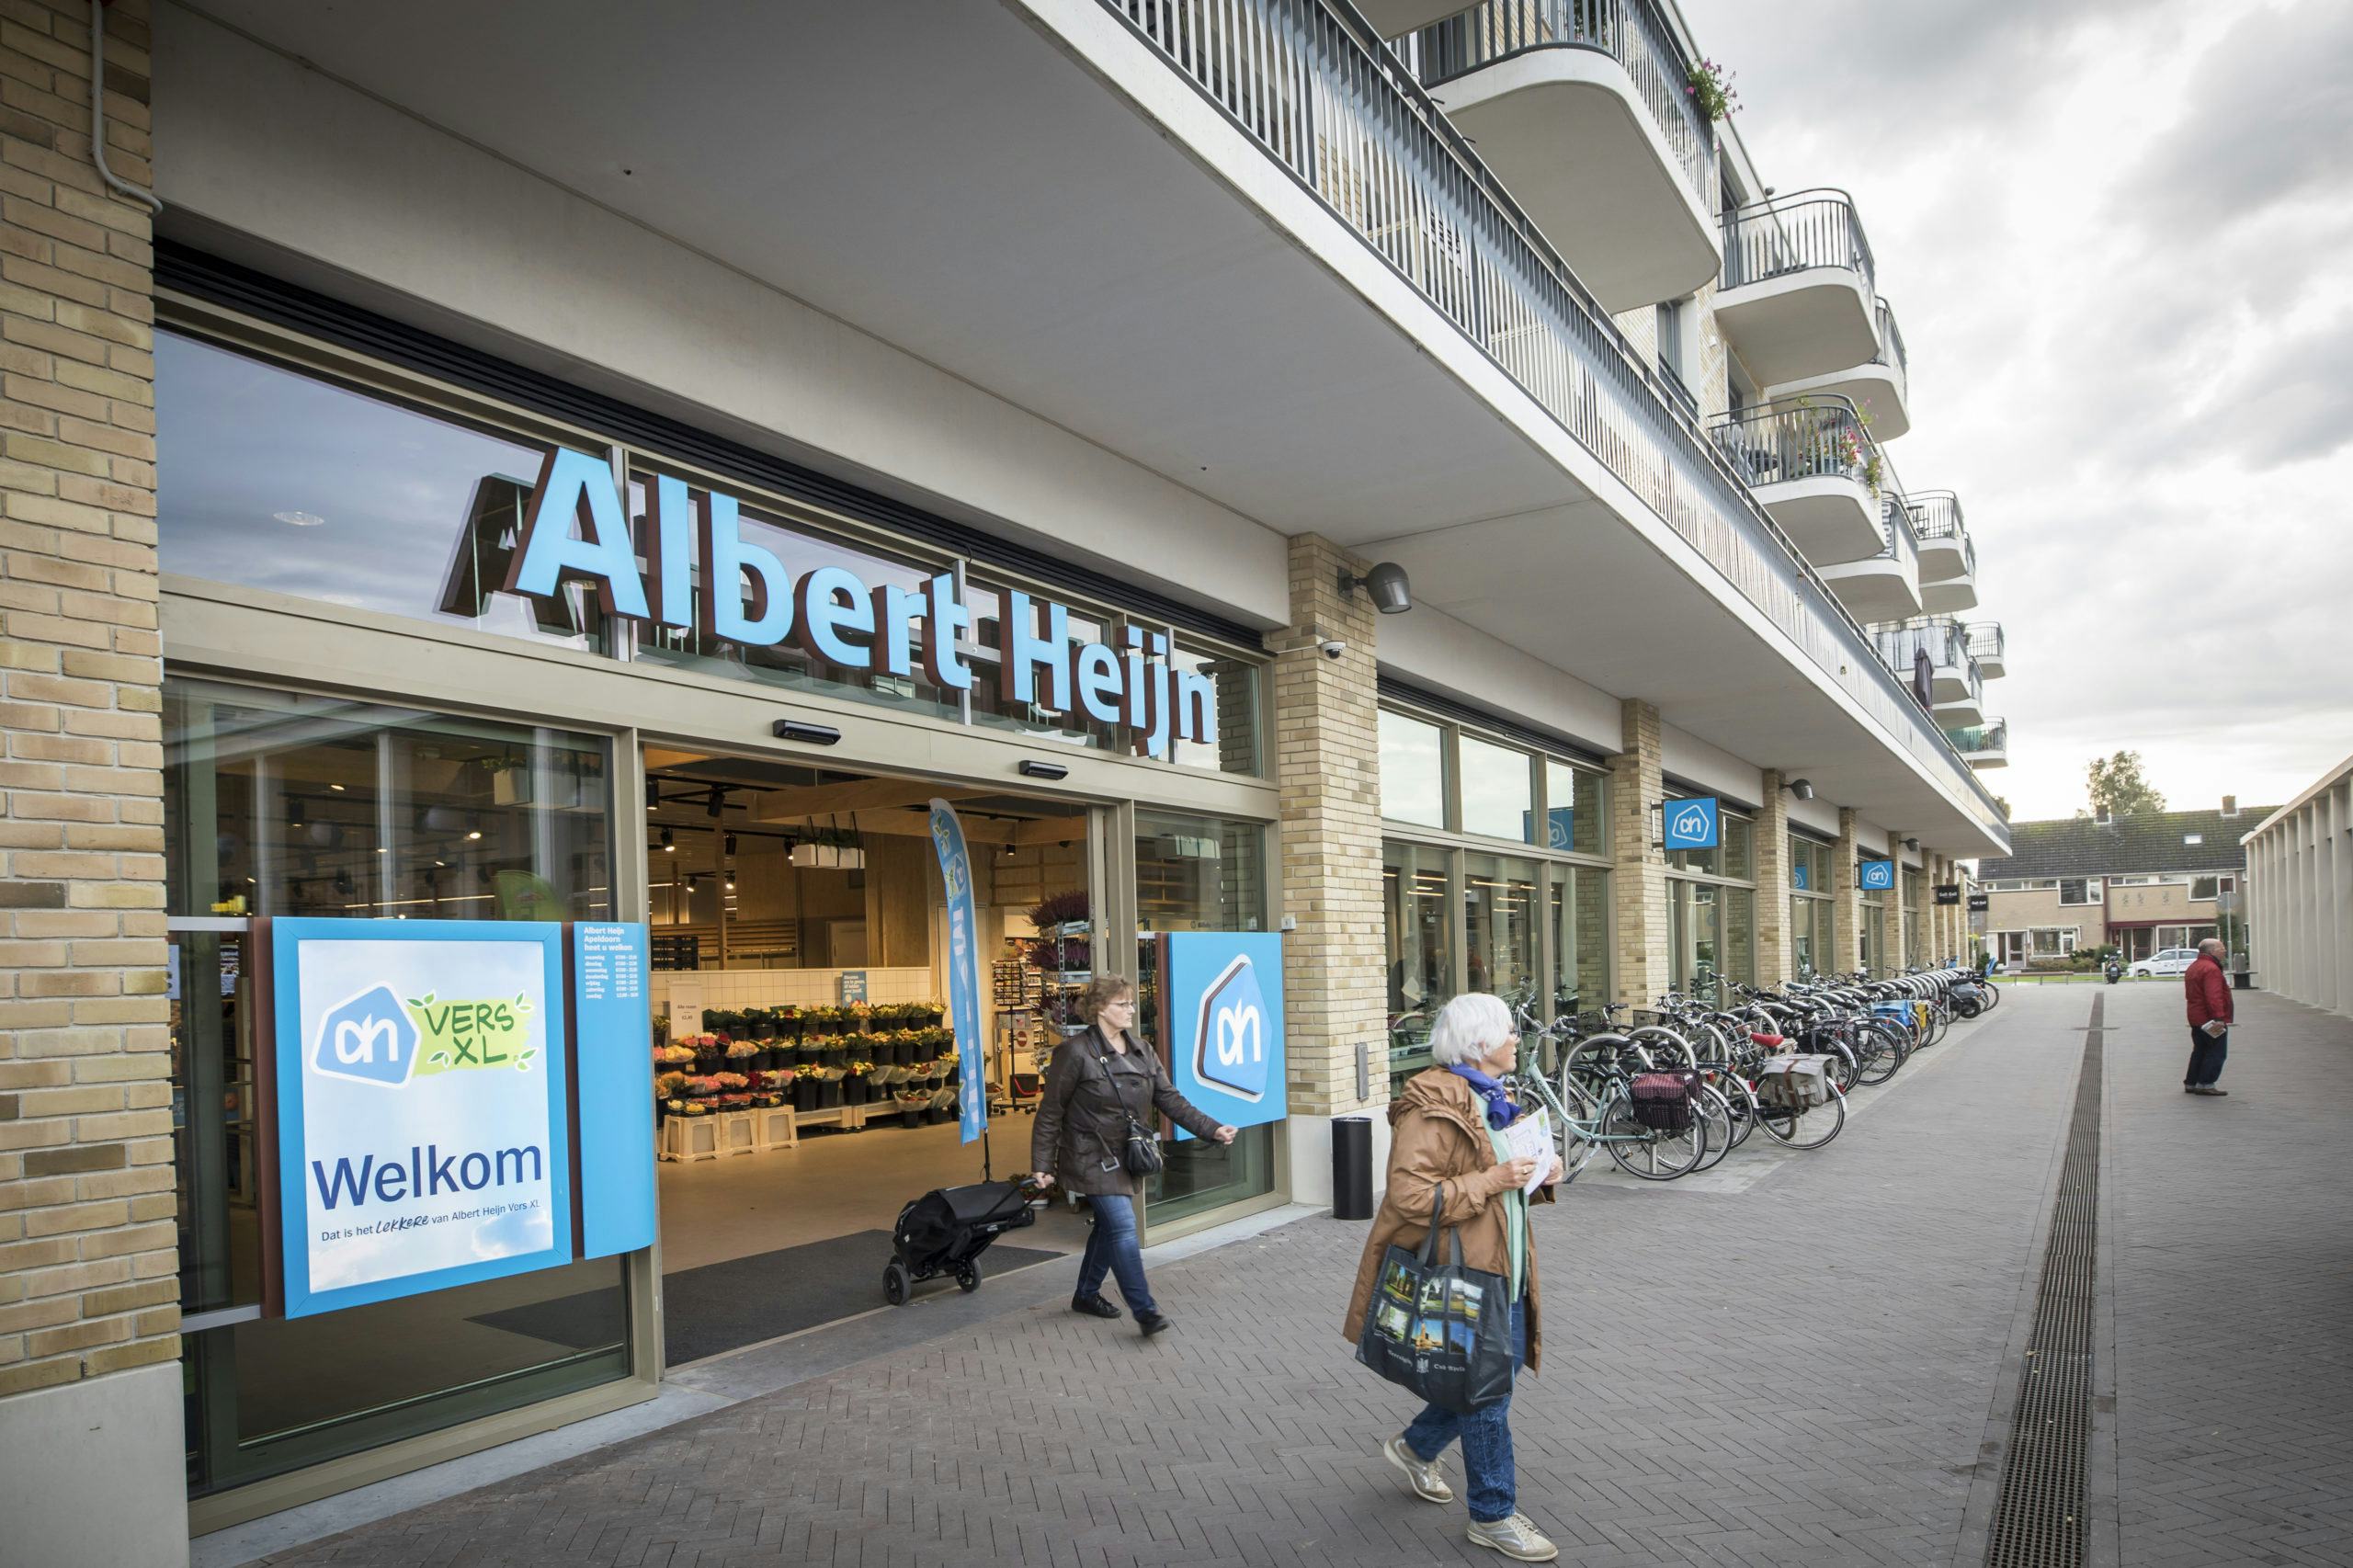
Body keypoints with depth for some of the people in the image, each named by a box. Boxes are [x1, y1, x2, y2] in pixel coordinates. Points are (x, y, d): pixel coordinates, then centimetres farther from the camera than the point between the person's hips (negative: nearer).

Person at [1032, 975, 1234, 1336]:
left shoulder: (1141, 1052, 6)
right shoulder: (1075, 1053, -14)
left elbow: (1170, 1100, 4)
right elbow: (1051, 1112, -10)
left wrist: (1212, 1129, -7)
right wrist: (1042, 1165, -11)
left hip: (1125, 1158, 7)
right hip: (1092, 1160, -7)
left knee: (1109, 1226, 16)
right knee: (1123, 1227, -14)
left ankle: (1087, 1295, 34)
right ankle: (1145, 1311, -10)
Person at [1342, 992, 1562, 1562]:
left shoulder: (1494, 1097, 11)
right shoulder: (1430, 1108, -20)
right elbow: (1410, 1197, -26)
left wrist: (1537, 1174, 4)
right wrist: (1491, 1181, -27)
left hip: (1504, 1265, 9)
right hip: (1459, 1272, -9)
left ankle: (1416, 1446, 40)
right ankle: (1493, 1516, 20)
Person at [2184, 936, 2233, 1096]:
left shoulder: (2193, 967, 16)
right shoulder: (2211, 969, -19)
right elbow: (2213, 997, -27)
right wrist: (2218, 1017, -30)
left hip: (2196, 1019, 10)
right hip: (2211, 1021, -10)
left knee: (2200, 1051, 16)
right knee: (2216, 1053, -2)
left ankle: (2191, 1082, 19)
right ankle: (2205, 1084, -3)